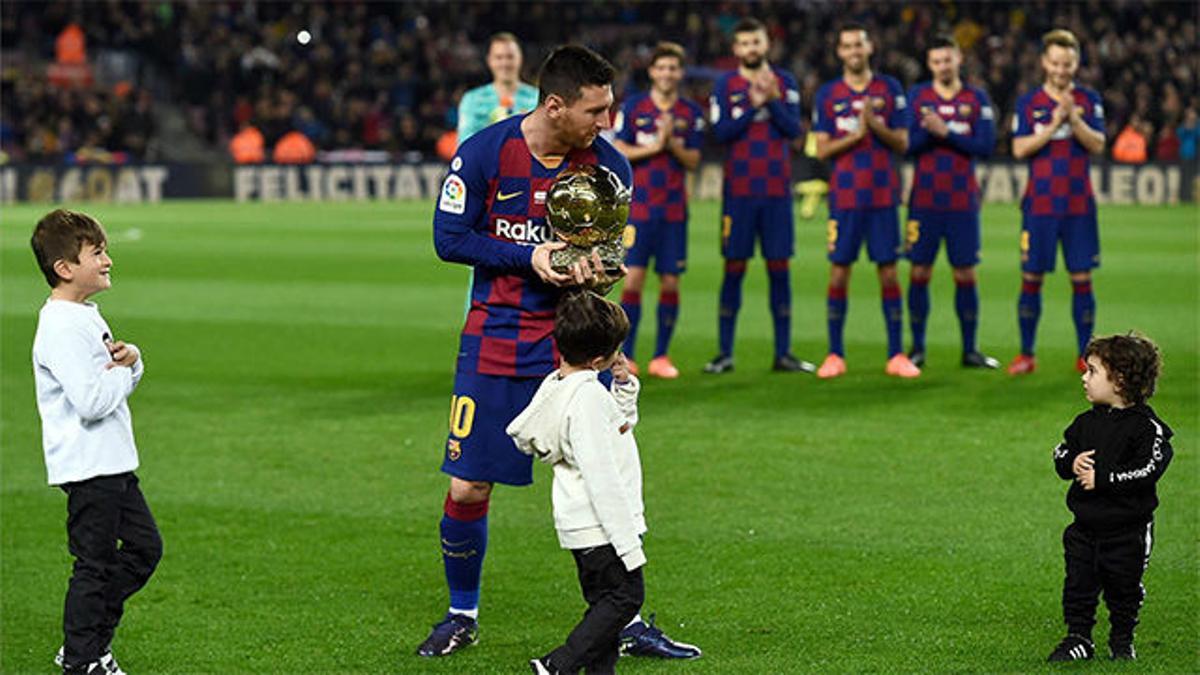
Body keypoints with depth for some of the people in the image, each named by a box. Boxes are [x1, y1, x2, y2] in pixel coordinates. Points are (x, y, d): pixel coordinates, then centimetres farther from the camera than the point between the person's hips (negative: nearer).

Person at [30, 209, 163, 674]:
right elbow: (92, 400, -28)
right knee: (95, 564, -2)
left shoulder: (86, 316, 13)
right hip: (88, 466, -10)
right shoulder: (61, 327, -19)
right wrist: (121, 370, -10)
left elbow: (123, 385, 20)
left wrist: (131, 360, -1)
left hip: (114, 462, 10)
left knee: (144, 547, 15)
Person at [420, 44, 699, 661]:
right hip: (495, 340, -1)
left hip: (574, 339, 1)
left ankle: (624, 621, 9)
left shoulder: (608, 165, -4)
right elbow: (449, 238, -7)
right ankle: (462, 615, 21)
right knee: (467, 486, 0)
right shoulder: (483, 153, -11)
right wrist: (531, 257, -17)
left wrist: (592, 269, -20)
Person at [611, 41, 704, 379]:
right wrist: (656, 146, -11)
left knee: (670, 282, 1)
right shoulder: (632, 106, 3)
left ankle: (660, 357, 10)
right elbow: (619, 152, -2)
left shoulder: (691, 113, 7)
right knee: (633, 278, -8)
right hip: (638, 207, -2)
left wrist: (673, 144, -13)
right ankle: (625, 356, -3)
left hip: (674, 209, 2)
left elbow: (693, 161, 4)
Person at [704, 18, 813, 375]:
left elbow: (793, 129, -3)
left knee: (779, 268, 3)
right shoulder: (725, 85, 3)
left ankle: (783, 353, 8)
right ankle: (724, 353, 5)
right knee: (734, 268, 0)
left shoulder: (785, 82, 6)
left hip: (777, 190, 1)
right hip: (739, 191, -1)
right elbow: (721, 132, -7)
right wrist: (753, 106, -16)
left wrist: (773, 101, -17)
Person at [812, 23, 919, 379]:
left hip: (882, 195, 0)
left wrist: (876, 126, -13)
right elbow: (822, 149, 0)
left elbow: (902, 143, 4)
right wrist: (856, 135, -13)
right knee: (839, 273, -1)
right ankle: (835, 355, 6)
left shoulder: (890, 89, 6)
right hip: (845, 197, 0)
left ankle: (896, 356, 6)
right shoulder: (828, 94, 5)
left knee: (889, 273, 1)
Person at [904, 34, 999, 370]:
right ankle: (917, 348, 8)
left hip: (963, 201, 0)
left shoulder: (977, 99, 4)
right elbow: (906, 143, -3)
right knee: (920, 272, 0)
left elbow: (985, 146, -6)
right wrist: (929, 130, -19)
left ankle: (970, 349, 9)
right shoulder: (916, 96, 5)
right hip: (924, 200, 0)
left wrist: (945, 132, -13)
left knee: (965, 274, 2)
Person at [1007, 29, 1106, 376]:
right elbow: (1019, 149, -5)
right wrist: (1053, 126, -15)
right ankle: (1026, 355, 8)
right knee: (1031, 279, 1)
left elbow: (1098, 144, -5)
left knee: (1082, 279, 1)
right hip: (1040, 203, 0)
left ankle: (1085, 355, 7)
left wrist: (1073, 118, -19)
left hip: (1079, 204, 0)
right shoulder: (1028, 103, 4)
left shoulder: (1089, 100, 6)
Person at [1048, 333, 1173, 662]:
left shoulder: (1146, 428, -14)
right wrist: (1072, 464, -13)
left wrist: (1101, 478, -23)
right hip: (1084, 529, 5)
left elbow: (1147, 471, -22)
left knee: (1124, 590, 8)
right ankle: (1078, 638, 17)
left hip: (1127, 532, -5)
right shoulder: (1087, 422, 5)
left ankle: (1122, 640, 25)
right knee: (1078, 585, 6)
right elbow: (1061, 453, 11)